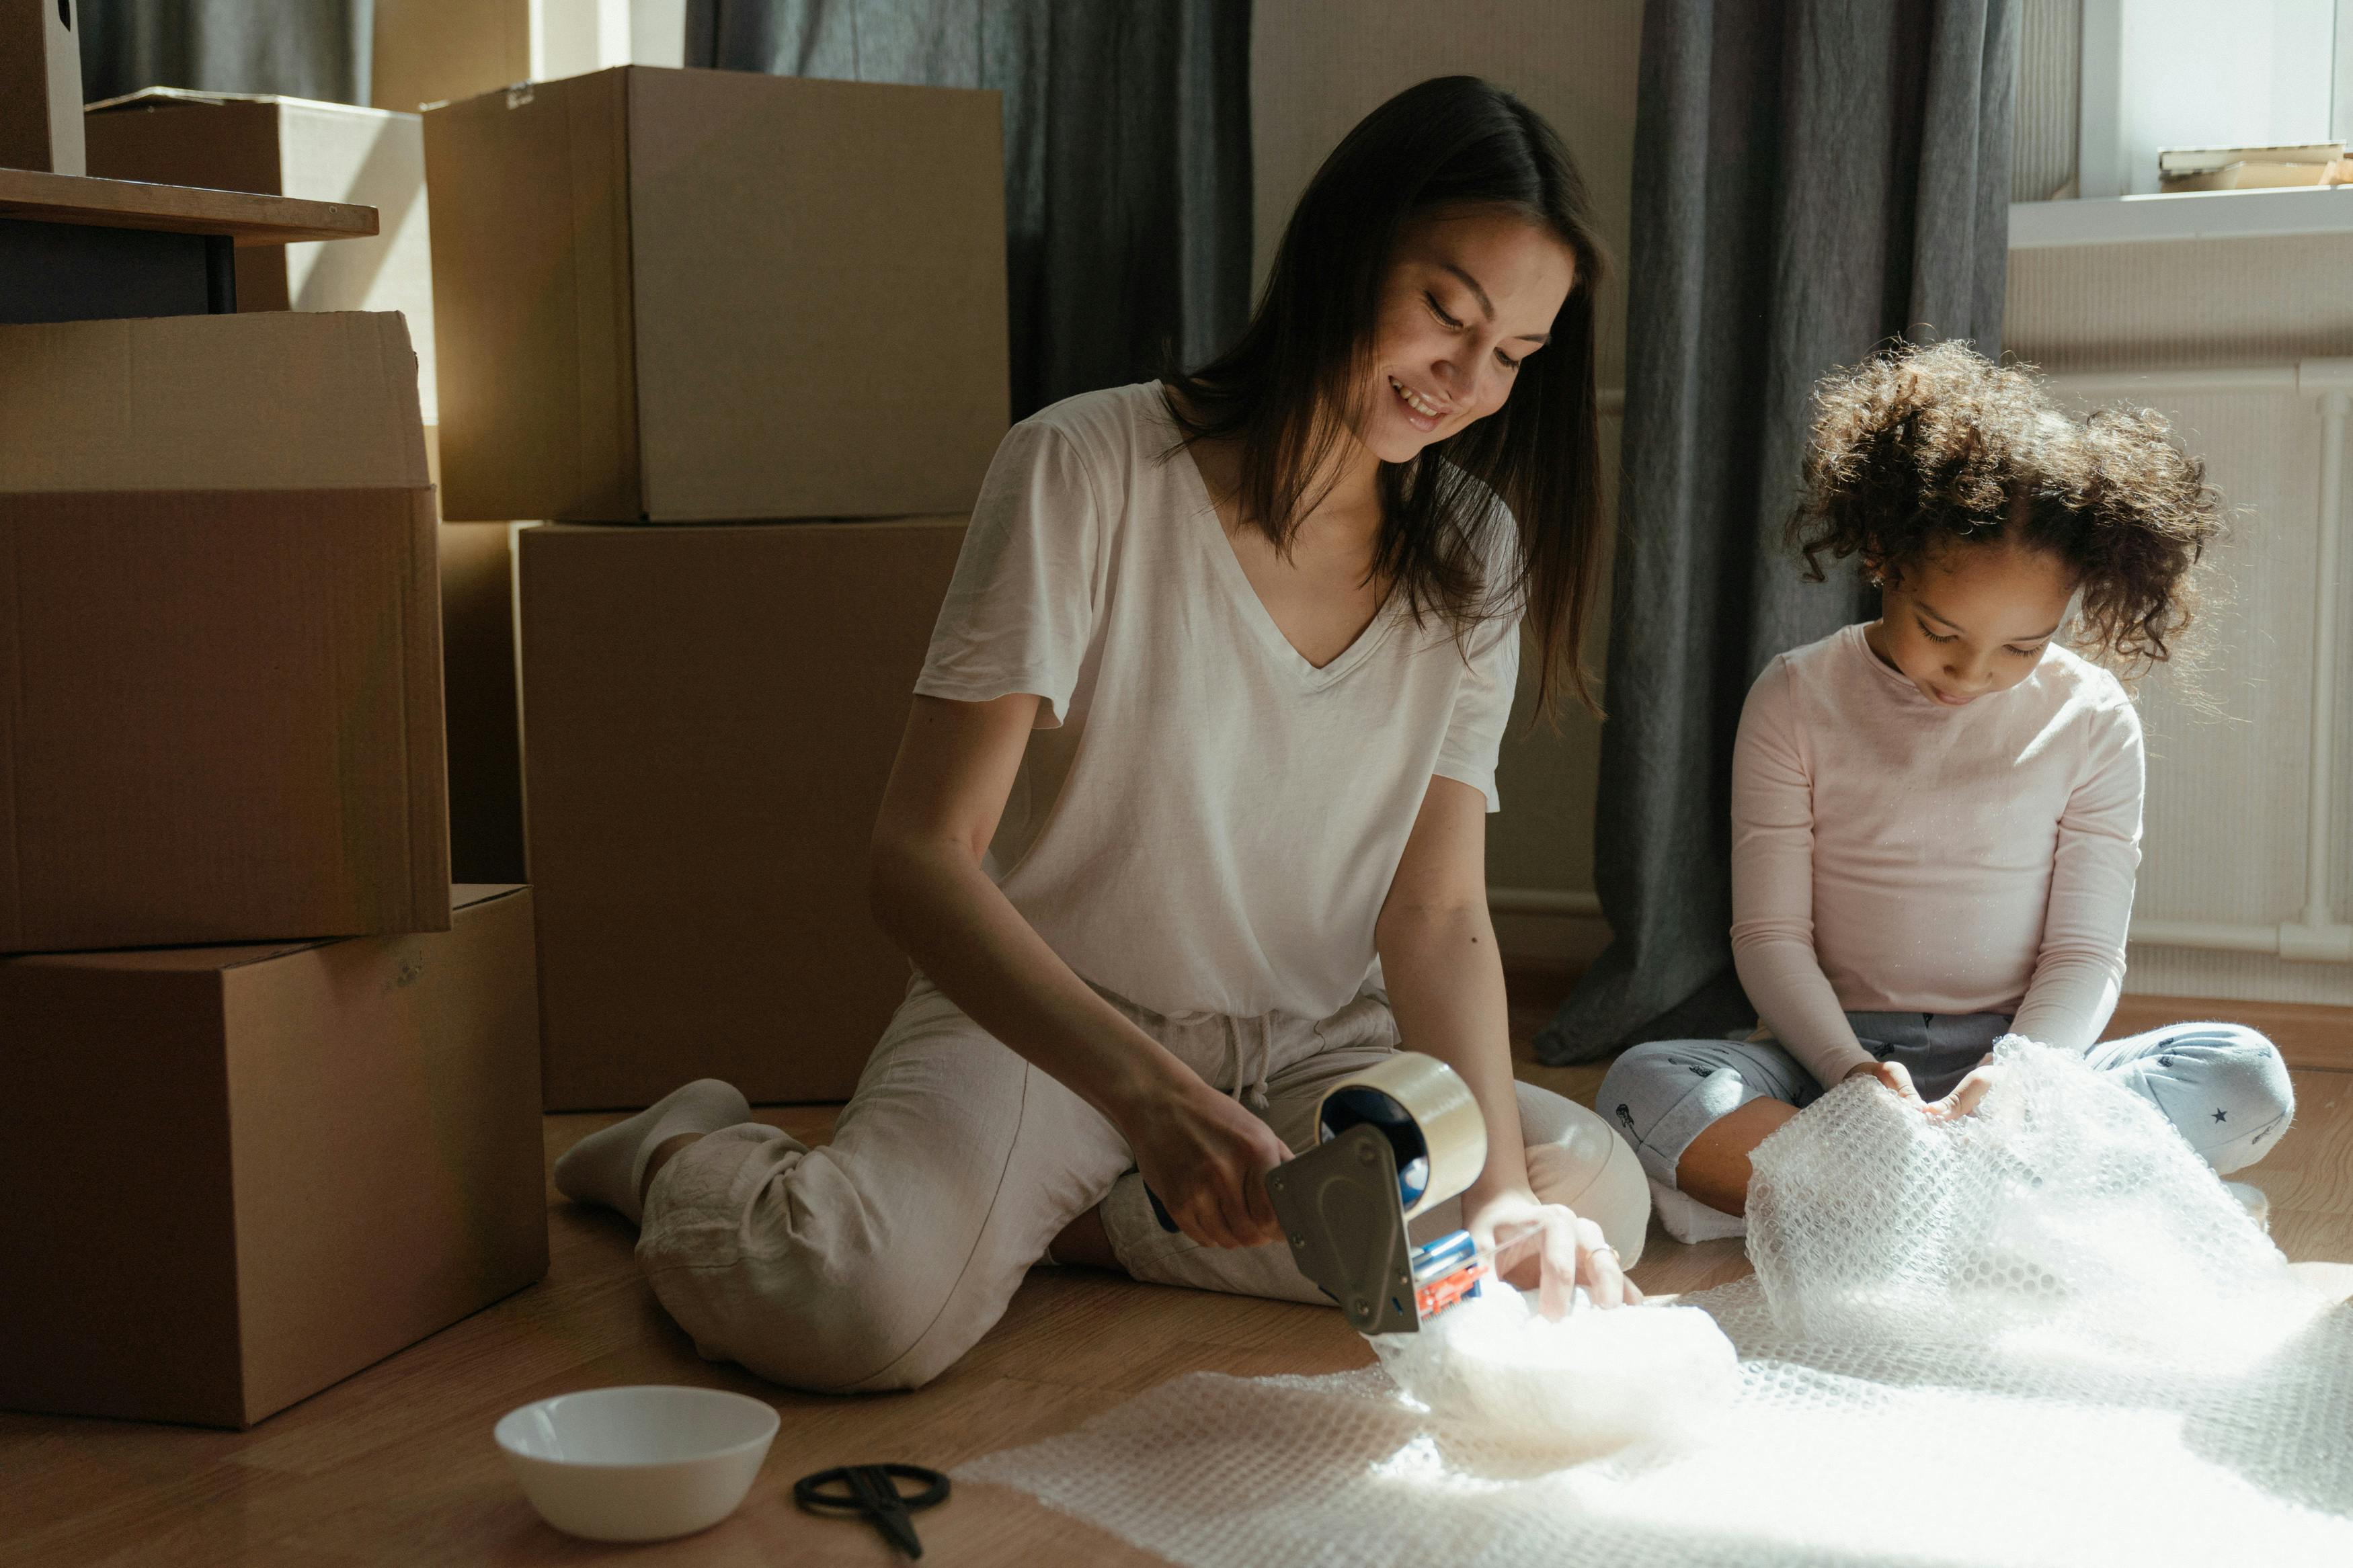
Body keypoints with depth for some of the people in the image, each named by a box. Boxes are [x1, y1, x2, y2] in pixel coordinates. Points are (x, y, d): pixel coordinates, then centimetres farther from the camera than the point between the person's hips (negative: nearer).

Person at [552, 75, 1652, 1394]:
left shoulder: (1477, 551, 1)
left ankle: (1063, 1220, -10)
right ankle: (692, 1160, 4)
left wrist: (1501, 1187, -23)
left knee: (1594, 1197, -22)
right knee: (867, 1305, -34)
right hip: (1044, 1023, -5)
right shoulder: (1088, 470, -15)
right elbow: (923, 861, -21)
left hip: (1310, 1046, 5)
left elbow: (1439, 914, -4)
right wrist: (1147, 1092, -37)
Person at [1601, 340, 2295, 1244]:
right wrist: (1850, 1070, -22)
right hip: (1834, 1054, -1)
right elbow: (1769, 933, -3)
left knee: (2248, 1079, -26)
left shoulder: (2091, 719, 2)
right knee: (1644, 1088, -31)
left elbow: (2086, 953, -1)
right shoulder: (1797, 701, 0)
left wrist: (2010, 1080, -22)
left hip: (2020, 1053, 2)